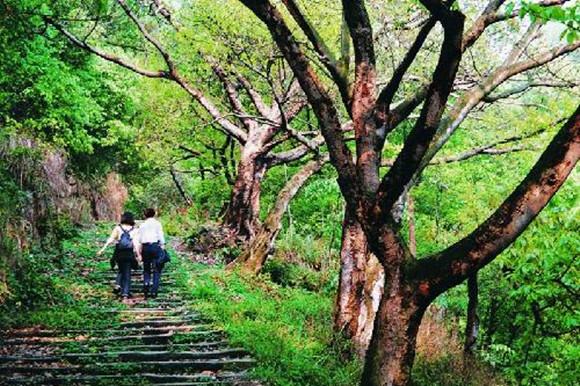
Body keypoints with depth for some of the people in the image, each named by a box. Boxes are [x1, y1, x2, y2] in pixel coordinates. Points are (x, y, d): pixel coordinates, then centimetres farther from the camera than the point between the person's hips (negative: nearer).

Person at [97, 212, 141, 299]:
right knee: (127, 272, 6)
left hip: (118, 253, 1)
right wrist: (138, 255, -8)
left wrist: (103, 249, -7)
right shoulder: (135, 230, -2)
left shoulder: (117, 228, 0)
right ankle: (125, 292, -2)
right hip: (129, 254, -1)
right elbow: (136, 243, -9)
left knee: (121, 270, 24)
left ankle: (118, 284, 6)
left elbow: (111, 239, -7)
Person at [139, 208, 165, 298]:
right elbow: (161, 236, -3)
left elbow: (139, 238, 6)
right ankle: (154, 291, -4)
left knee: (146, 269, 13)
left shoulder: (142, 225, 11)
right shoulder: (157, 223, 4)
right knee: (157, 270, 3)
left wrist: (140, 250, 8)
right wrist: (163, 247, 1)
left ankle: (146, 283, -14)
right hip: (155, 246, -2)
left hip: (145, 247, 2)